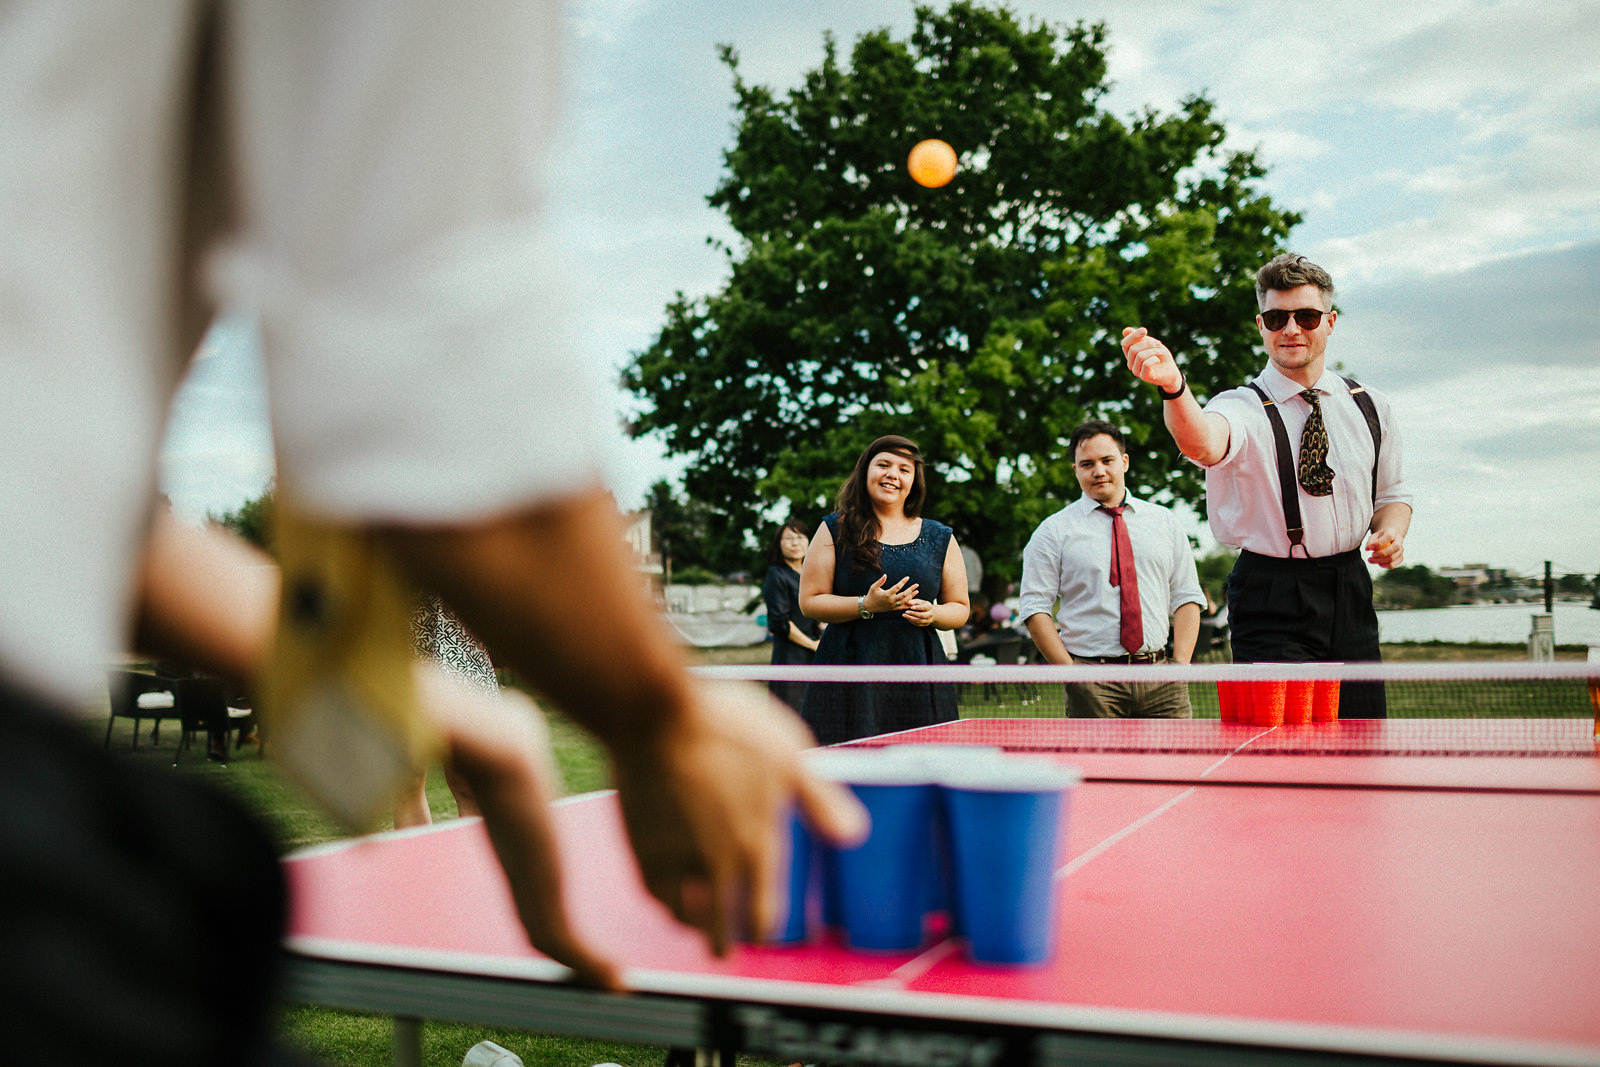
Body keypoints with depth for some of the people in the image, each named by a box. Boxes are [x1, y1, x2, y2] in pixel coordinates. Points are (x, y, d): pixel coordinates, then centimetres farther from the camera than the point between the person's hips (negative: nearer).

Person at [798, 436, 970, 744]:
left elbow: (959, 607, 17)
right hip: (850, 675, -2)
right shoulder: (836, 530, 6)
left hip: (919, 679, 2)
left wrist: (933, 614, -6)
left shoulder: (940, 538, 13)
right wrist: (867, 605, -13)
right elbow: (809, 602, 1)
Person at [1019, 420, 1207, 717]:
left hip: (1160, 675, 3)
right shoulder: (1053, 531, 4)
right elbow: (1034, 609, -1)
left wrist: (1180, 665, -1)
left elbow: (1187, 597, 12)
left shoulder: (1164, 521, 14)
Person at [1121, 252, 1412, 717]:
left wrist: (1392, 532, -1)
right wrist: (1173, 386, -56)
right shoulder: (1244, 407, -10)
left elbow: (1392, 494, 21)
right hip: (1273, 598, -5)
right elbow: (1204, 443, -36)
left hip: (1351, 592, 5)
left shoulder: (1369, 406, 8)